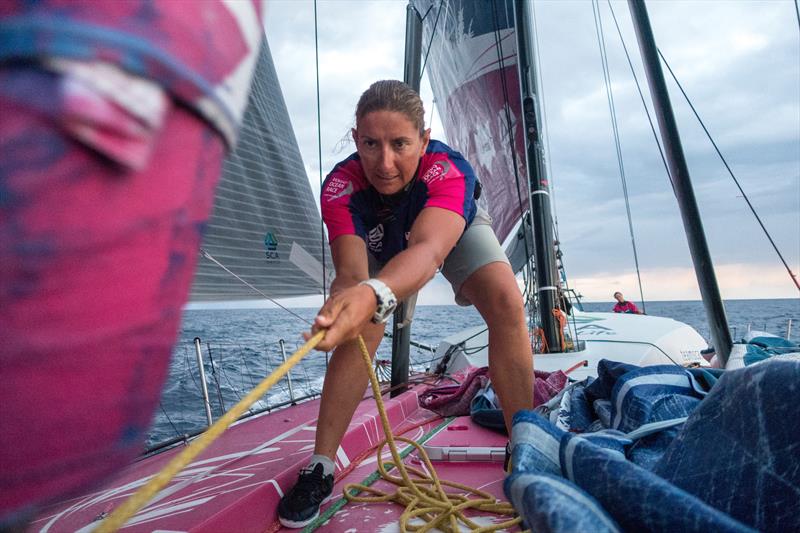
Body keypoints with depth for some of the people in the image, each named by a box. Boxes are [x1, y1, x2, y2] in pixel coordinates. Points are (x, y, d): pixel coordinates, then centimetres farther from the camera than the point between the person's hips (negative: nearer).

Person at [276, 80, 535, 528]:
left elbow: (428, 251, -61)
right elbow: (351, 271, -46)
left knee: (507, 305, -24)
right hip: (379, 244, 1)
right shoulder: (340, 186, -36)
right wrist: (344, 303, -70)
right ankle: (321, 467, -7)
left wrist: (373, 294, -81)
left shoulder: (451, 169, -43)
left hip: (456, 228, 0)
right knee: (358, 329, -22)